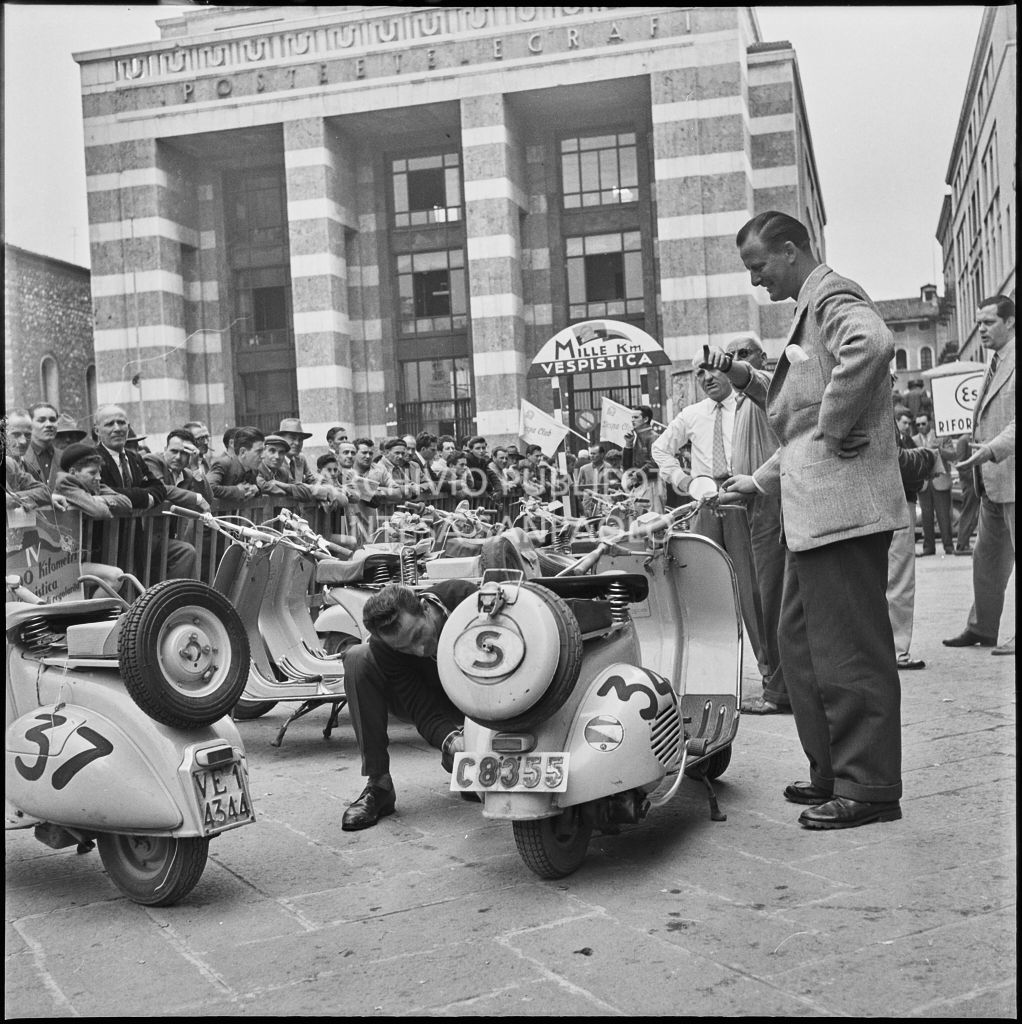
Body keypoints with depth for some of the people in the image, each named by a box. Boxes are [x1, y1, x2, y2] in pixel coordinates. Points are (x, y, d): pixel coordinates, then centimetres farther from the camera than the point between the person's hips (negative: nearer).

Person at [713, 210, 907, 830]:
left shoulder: (832, 295, -7)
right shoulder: (812, 307, 25)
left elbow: (872, 344, -30)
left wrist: (834, 429, -23)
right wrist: (761, 481, 22)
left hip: (842, 504, -11)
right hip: (814, 511, 11)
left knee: (849, 648, -6)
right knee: (801, 642, 14)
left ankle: (869, 789, 2)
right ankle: (832, 774, 23)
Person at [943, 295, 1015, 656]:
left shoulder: (1015, 362, -12)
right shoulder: (995, 365, 18)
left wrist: (992, 449, -30)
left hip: (1012, 477, -9)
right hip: (992, 479, 9)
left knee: (1008, 556, -3)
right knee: (987, 558, 14)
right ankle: (982, 627, 23)